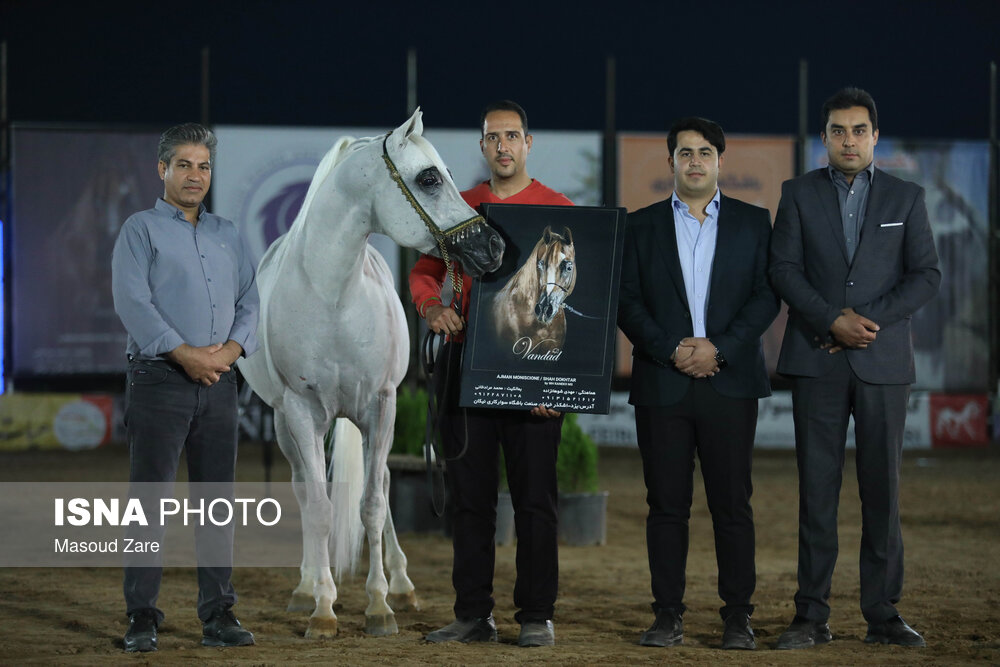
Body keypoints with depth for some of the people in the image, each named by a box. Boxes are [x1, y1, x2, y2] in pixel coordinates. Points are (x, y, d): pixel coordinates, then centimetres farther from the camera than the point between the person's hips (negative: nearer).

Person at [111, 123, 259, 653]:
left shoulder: (227, 235, 17)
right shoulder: (141, 230, 0)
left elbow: (249, 301, 11)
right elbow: (133, 303, -11)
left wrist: (232, 348, -8)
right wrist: (184, 354, -18)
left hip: (218, 383, 5)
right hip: (159, 378, -5)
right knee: (149, 499, -3)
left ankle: (218, 616, 11)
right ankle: (142, 618, 0)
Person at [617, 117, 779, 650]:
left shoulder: (753, 222, 10)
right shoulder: (642, 226, 11)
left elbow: (766, 296, 1)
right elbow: (627, 301, 4)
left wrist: (719, 348, -11)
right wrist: (671, 350, -10)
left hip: (730, 381, -1)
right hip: (661, 383, 1)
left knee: (732, 503, -1)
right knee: (667, 505, 1)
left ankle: (738, 616, 4)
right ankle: (668, 616, 6)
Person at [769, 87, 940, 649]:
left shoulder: (906, 198, 8)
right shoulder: (800, 195, 8)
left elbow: (926, 276, 2)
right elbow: (785, 269, 0)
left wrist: (871, 322, -11)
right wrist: (834, 320, -14)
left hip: (883, 361, 0)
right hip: (817, 363, 0)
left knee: (883, 487, 1)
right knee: (817, 488, 0)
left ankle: (883, 614, 7)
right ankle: (812, 617, 3)